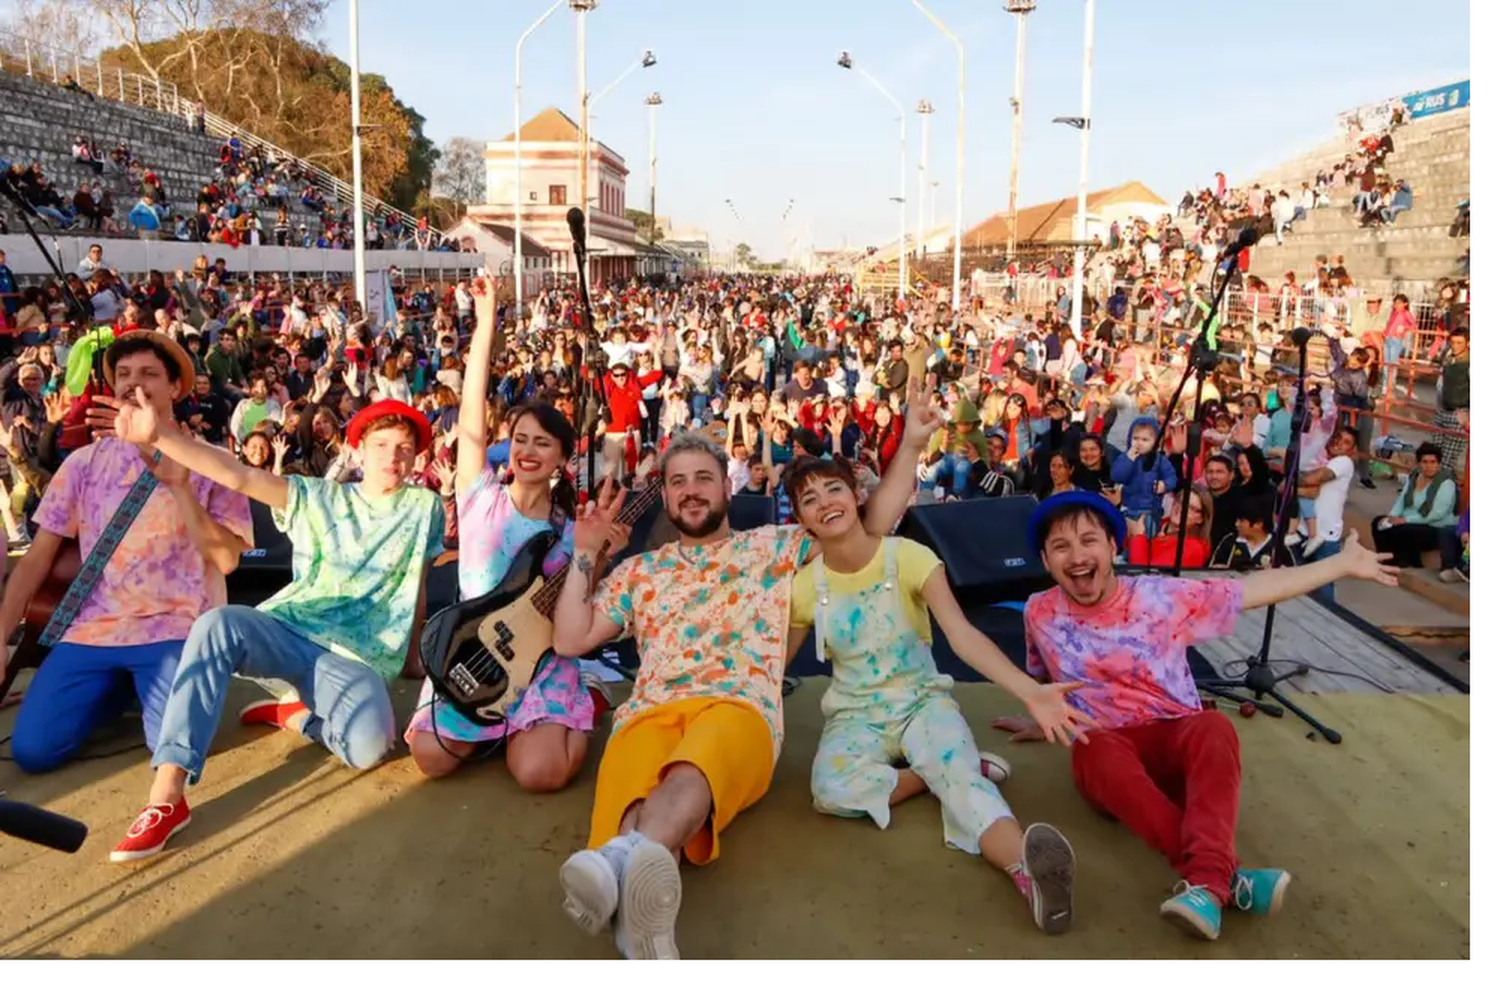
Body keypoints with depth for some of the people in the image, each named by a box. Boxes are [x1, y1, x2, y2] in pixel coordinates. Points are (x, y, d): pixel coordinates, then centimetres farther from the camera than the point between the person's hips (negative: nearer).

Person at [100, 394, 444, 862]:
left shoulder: (424, 506, 8)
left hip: (356, 658, -2)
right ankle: (167, 794, -34)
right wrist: (158, 434, -16)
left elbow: (417, 591, 14)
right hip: (288, 632, 2)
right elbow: (239, 476, -3)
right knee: (217, 624, -33)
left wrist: (412, 659, 19)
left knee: (369, 745, -33)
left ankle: (294, 712, 1)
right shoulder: (319, 497, 9)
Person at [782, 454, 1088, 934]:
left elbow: (963, 635, -25)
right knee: (831, 790, -32)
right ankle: (958, 770, -16)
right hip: (855, 715, 2)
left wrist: (1030, 692, -40)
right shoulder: (805, 585, -5)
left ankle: (1025, 867, -62)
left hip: (923, 700, -2)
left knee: (956, 770, -36)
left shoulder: (908, 556, -12)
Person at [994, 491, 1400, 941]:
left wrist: (1342, 564, 2)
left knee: (1213, 728, -35)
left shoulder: (1161, 597, -5)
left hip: (1177, 740, 0)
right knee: (1093, 749, -36)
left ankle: (1205, 884, -52)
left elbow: (1257, 589, 1)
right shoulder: (1041, 613, -2)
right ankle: (1227, 877, -45)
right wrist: (1042, 721, 33)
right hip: (1108, 750, 0)